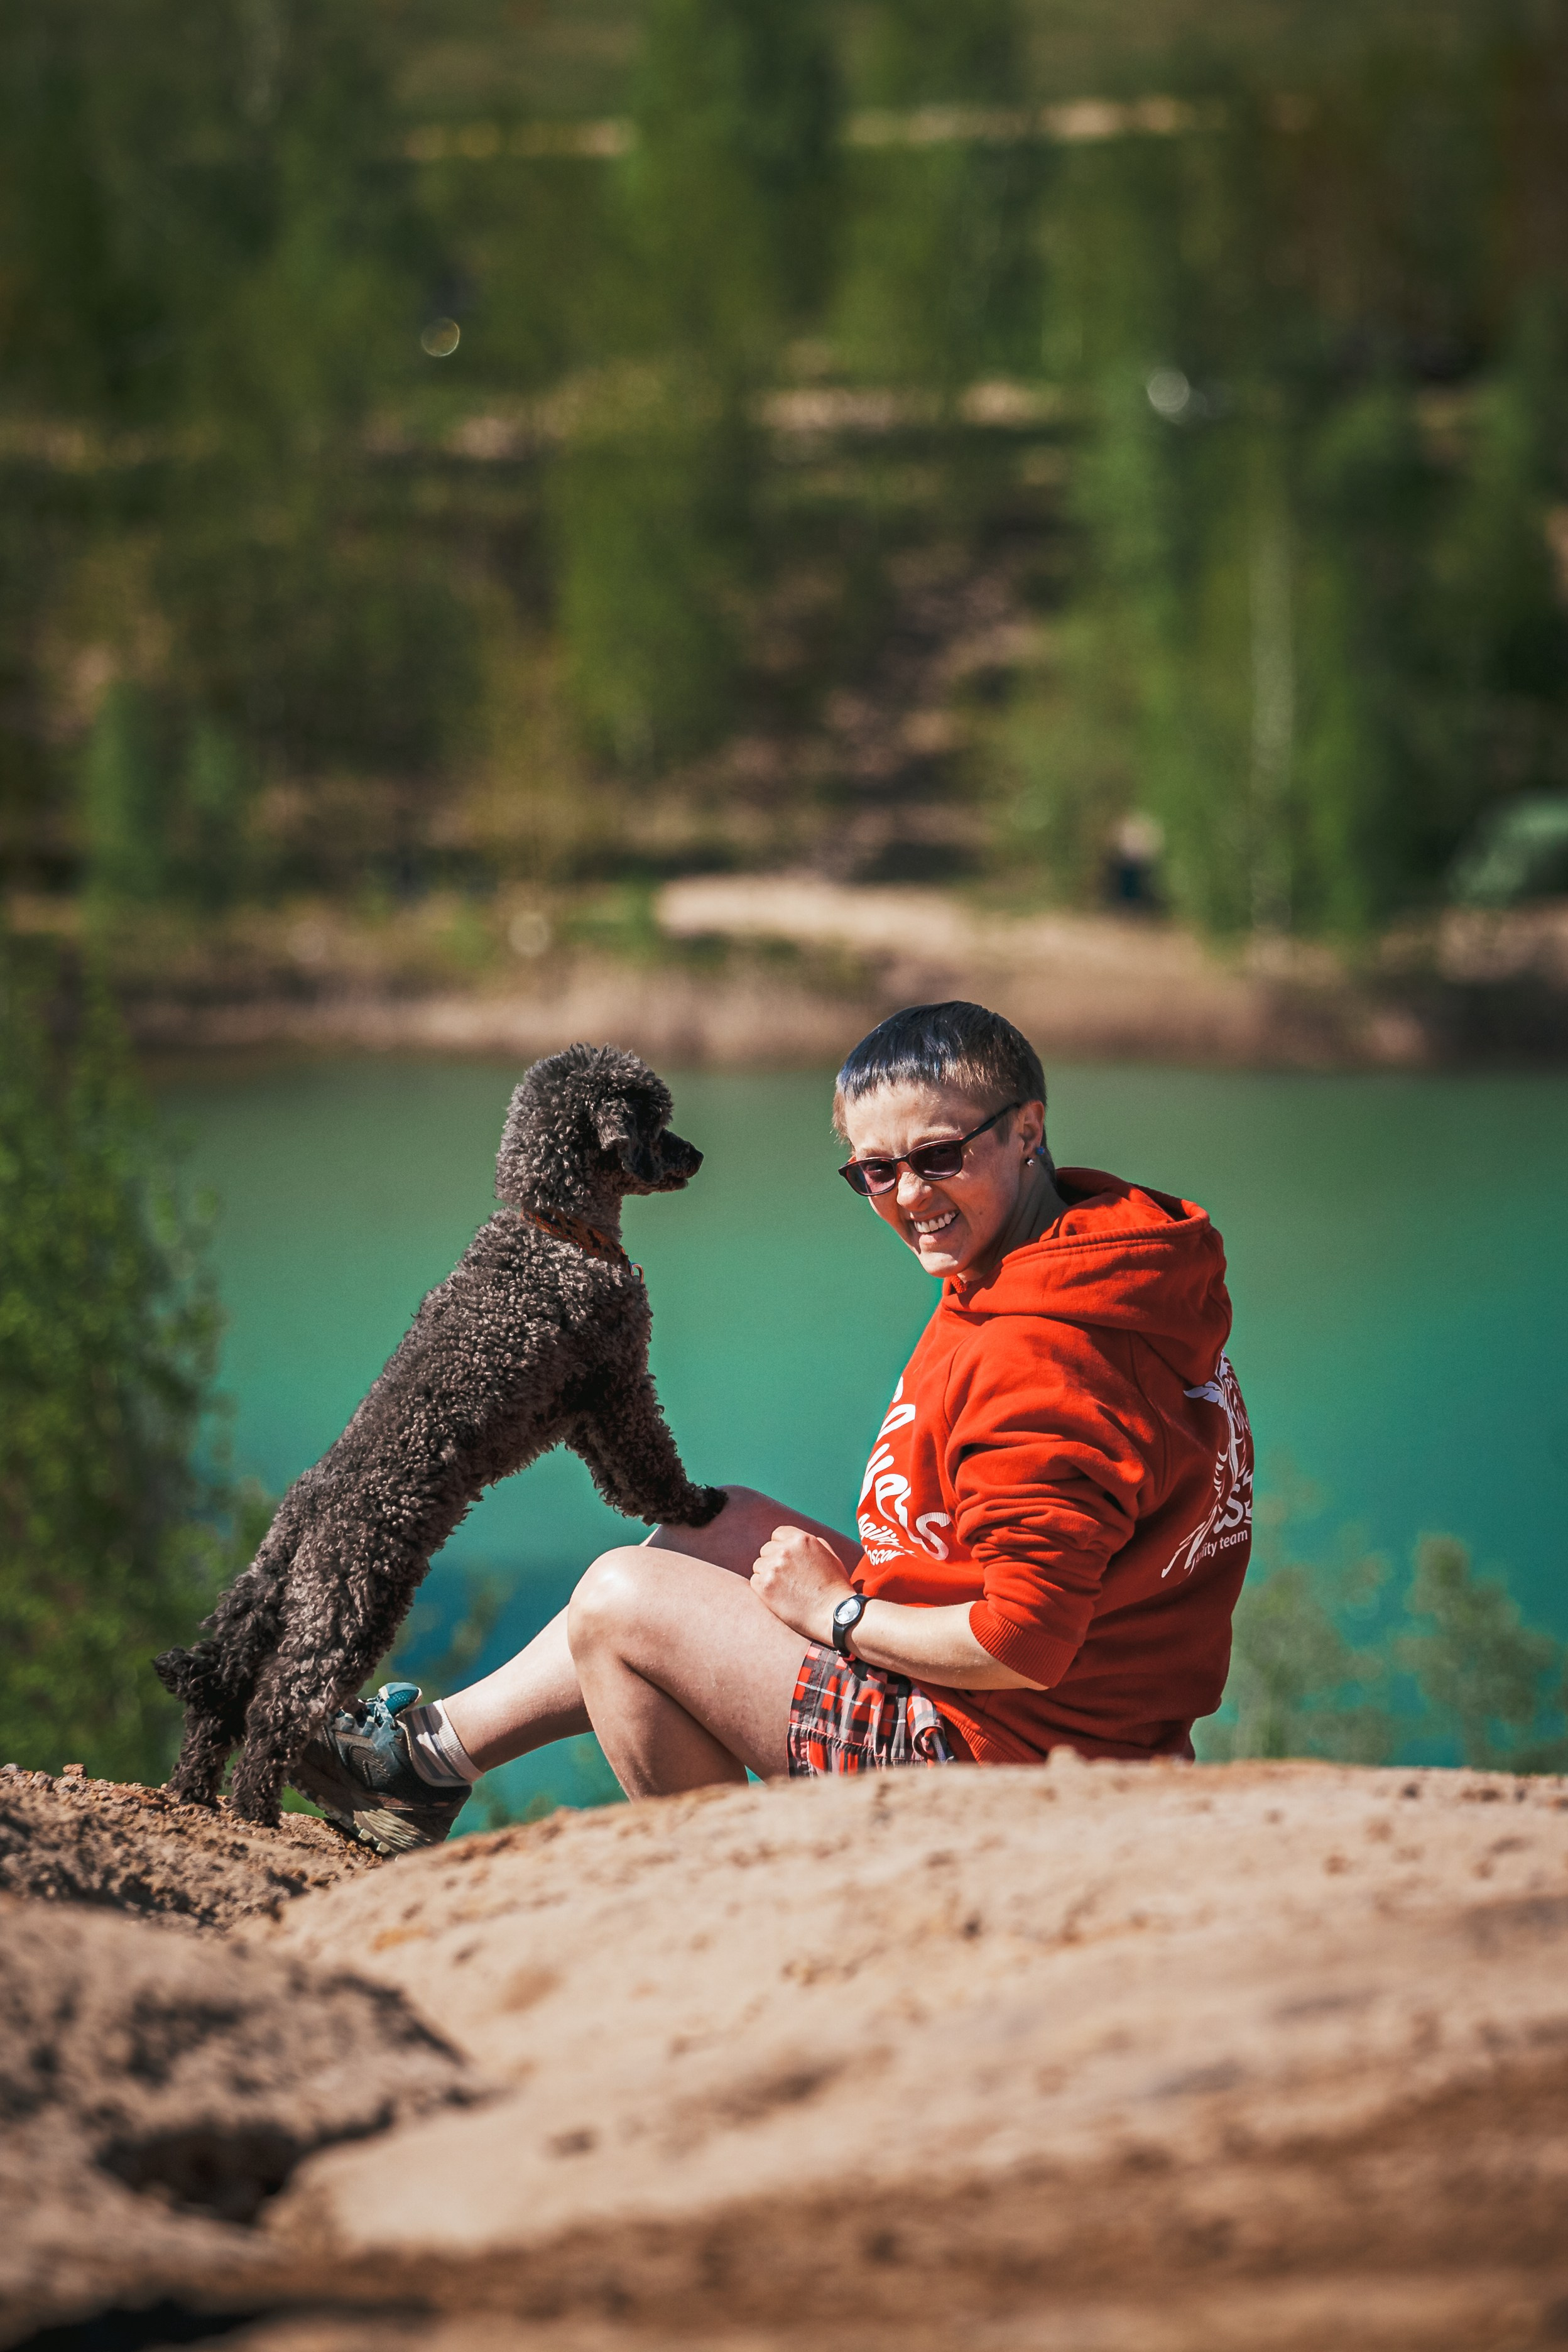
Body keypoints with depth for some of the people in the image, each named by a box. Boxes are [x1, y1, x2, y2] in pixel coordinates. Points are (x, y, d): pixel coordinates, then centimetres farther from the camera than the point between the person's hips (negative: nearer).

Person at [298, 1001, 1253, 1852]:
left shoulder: (1042, 1366, -26)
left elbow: (1025, 1645, -28)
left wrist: (837, 1613, -13)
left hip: (1003, 1754, -11)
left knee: (622, 1600, -4)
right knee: (729, 1525, 21)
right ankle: (442, 1748, 27)